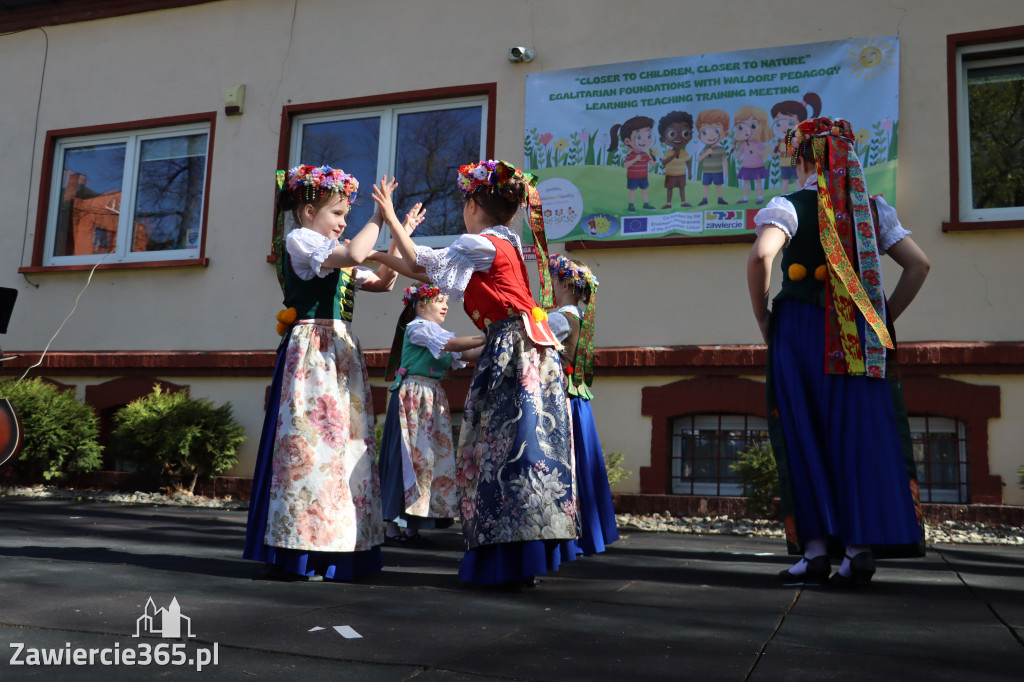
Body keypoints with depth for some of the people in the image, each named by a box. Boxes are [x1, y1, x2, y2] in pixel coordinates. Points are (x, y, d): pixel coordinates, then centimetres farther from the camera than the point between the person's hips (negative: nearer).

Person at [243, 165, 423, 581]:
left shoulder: (336, 257, 23)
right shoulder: (299, 240, -3)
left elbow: (382, 281, 24)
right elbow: (355, 254, -18)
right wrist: (378, 217, -5)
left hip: (340, 353, 9)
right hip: (311, 351, -9)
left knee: (342, 442, 7)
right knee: (309, 438, -12)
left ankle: (323, 548, 12)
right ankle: (288, 554, -7)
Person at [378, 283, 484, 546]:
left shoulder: (437, 331, 20)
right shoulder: (417, 327, -6)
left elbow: (464, 356, 10)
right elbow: (452, 344, -19)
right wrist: (487, 338, -15)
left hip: (434, 398, 9)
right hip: (413, 395, -9)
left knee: (434, 454, 5)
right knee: (409, 455, -8)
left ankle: (412, 523, 10)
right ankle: (392, 526, -2)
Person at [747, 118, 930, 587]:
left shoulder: (790, 206, -3)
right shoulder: (872, 208, 11)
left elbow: (761, 255, -21)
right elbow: (919, 264, 9)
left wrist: (763, 319, -9)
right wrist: (884, 319, 12)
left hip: (800, 333, -3)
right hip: (861, 340, 4)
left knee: (805, 438, 3)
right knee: (859, 435, 7)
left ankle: (816, 549, 5)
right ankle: (859, 547, 6)